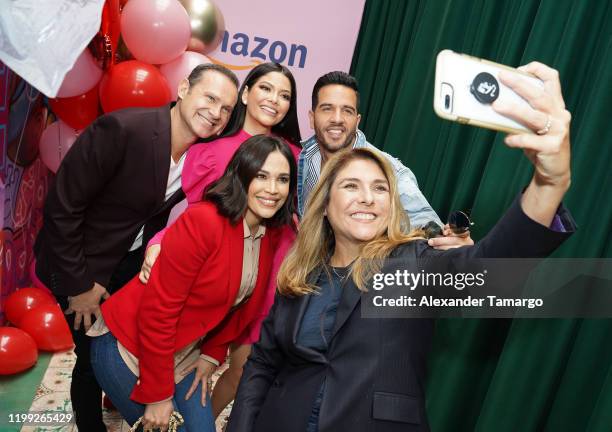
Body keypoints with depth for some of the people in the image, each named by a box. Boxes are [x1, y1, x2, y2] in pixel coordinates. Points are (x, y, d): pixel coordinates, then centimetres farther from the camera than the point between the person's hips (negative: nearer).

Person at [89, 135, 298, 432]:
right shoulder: (202, 222, -27)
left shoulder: (273, 235, -5)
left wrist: (212, 354, 2)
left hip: (185, 352, 7)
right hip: (128, 346, -6)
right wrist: (157, 395, -18)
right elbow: (156, 309, -24)